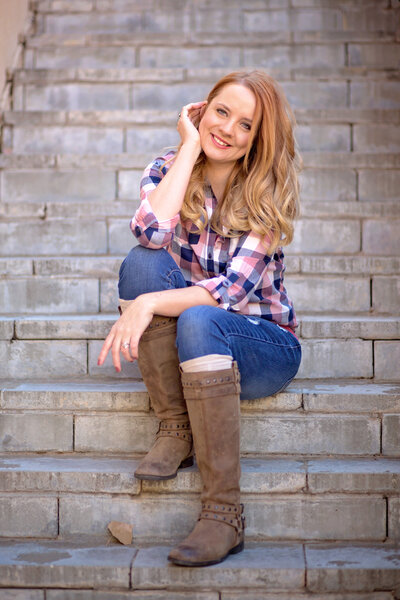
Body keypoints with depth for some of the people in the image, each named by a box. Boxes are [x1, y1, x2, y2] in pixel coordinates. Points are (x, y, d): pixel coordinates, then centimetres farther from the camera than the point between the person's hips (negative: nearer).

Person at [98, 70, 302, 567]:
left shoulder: (267, 193, -10)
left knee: (199, 321, -36)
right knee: (142, 263, -24)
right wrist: (190, 149, -18)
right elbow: (151, 232, -24)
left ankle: (224, 513, -33)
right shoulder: (169, 170, -1)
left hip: (264, 346, -3)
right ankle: (176, 430, -18)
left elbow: (234, 290, -22)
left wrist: (149, 303, -34)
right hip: (190, 343, 3)